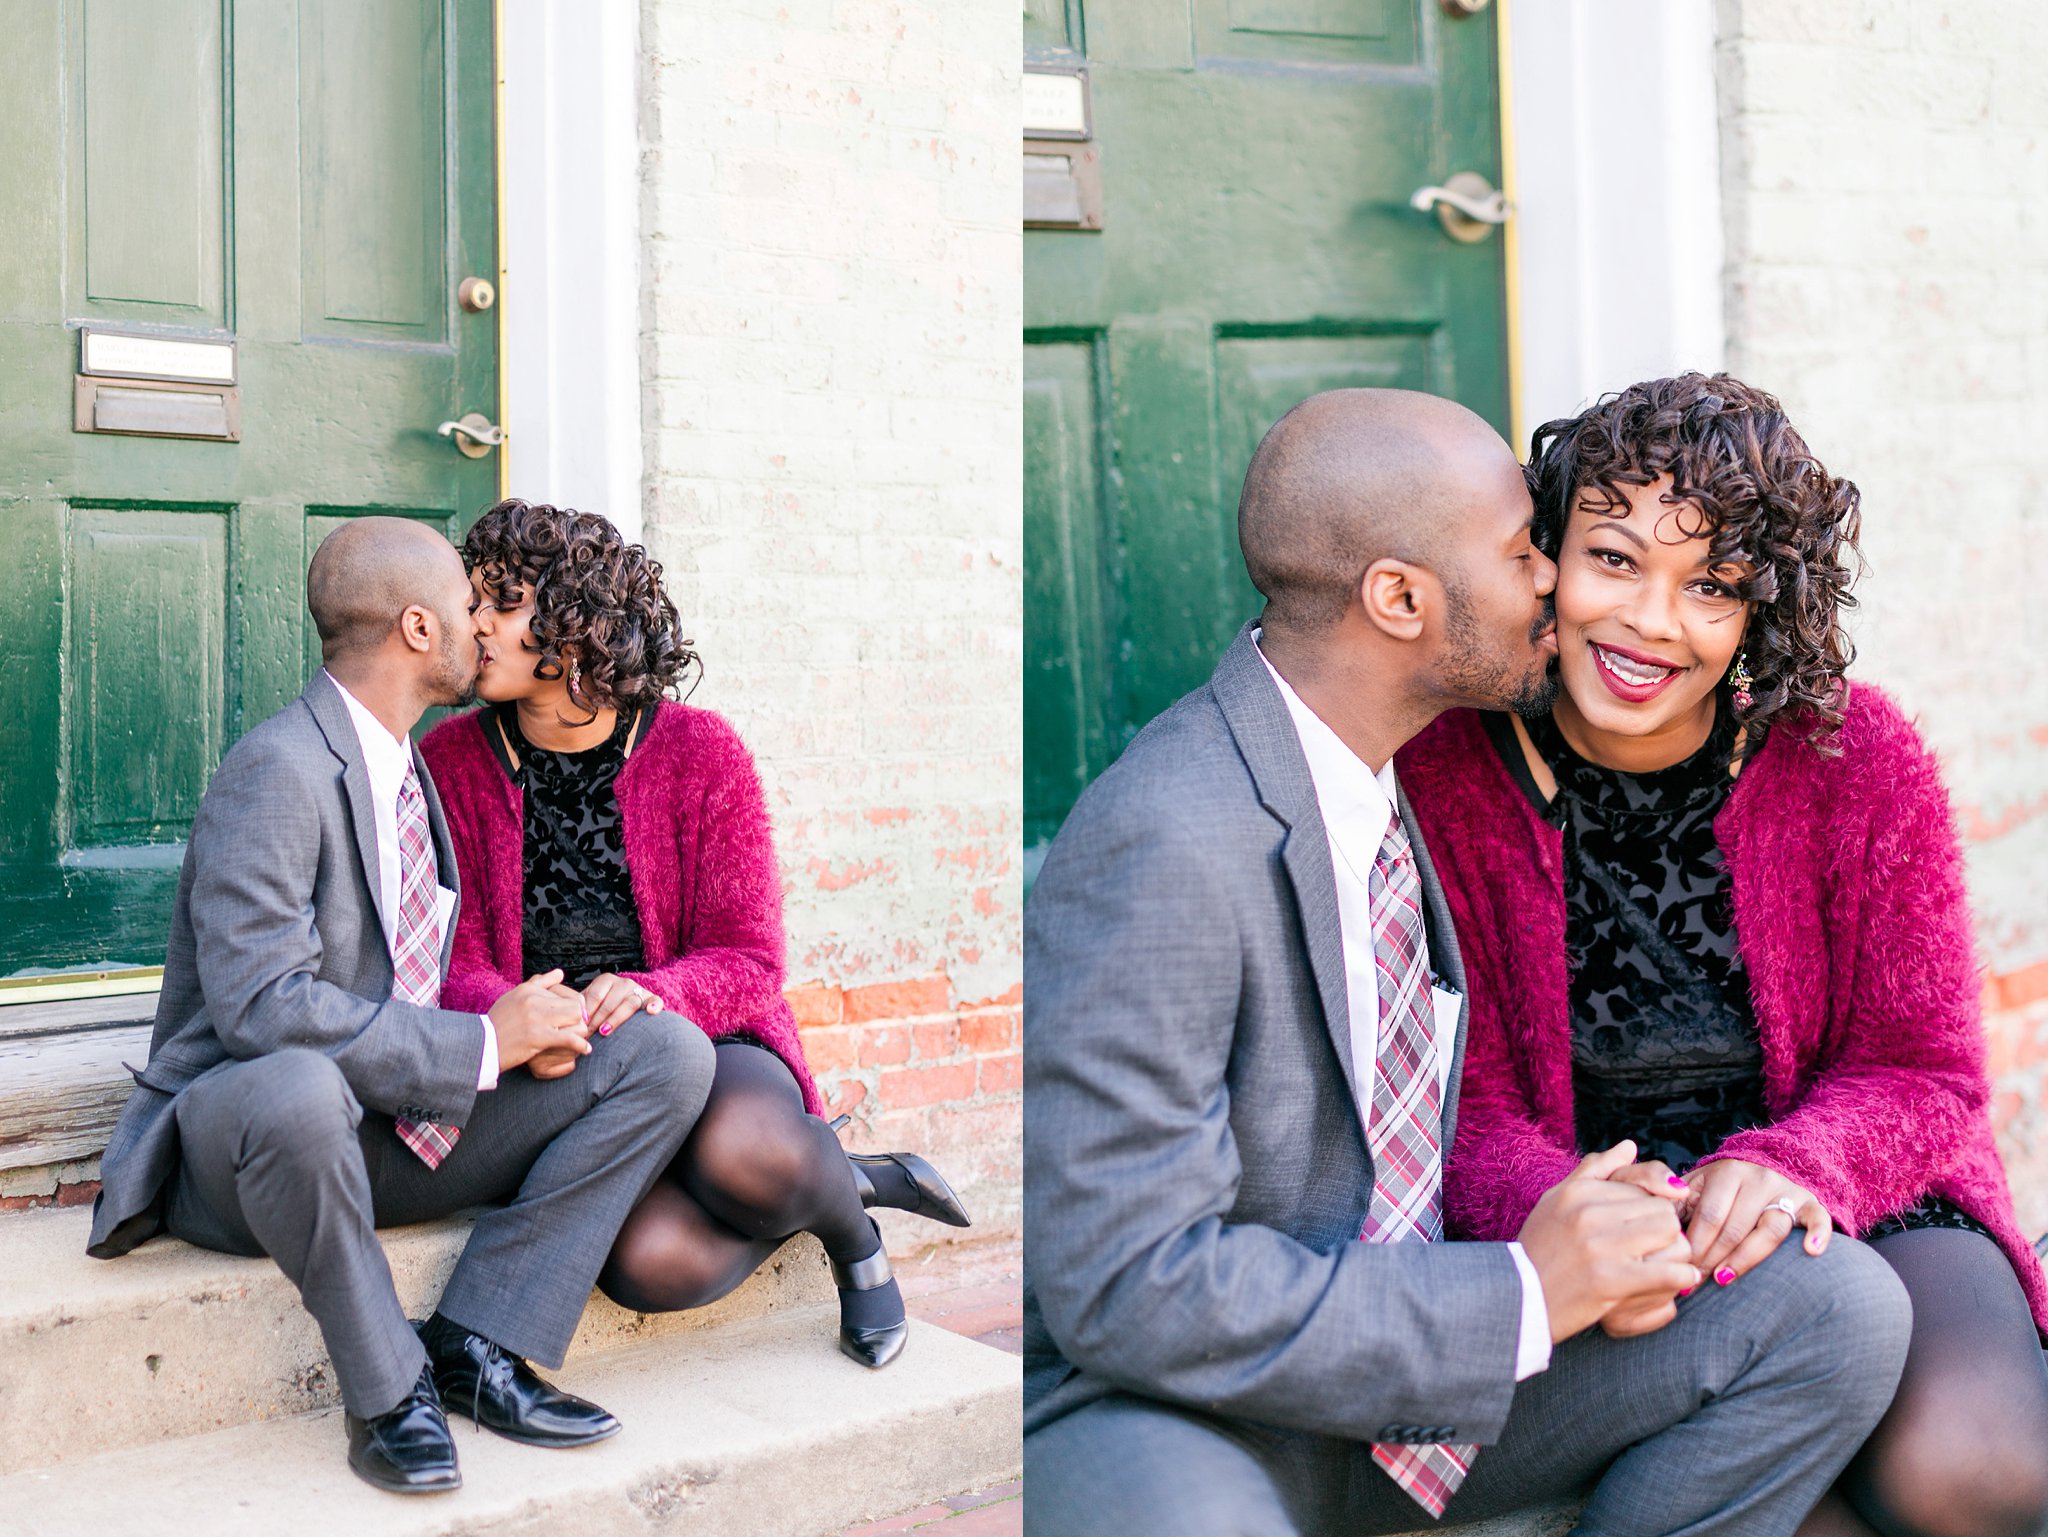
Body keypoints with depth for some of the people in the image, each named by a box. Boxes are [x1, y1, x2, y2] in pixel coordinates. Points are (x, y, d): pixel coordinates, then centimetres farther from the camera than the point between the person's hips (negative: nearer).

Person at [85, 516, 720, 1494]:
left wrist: (518, 1015, -4)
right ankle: (387, 1383, -18)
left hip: (401, 1131, 8)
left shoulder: (409, 770, 11)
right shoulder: (278, 771, -18)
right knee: (296, 1086, -44)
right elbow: (262, 1007, -27)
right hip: (237, 1144, -8)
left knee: (670, 1053, -8)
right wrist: (481, 1045, -22)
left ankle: (476, 1342, -11)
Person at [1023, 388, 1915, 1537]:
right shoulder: (1162, 846, -26)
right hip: (1167, 1408, -7)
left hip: (1425, 1337, 8)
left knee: (1839, 1307, -7)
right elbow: (1130, 1285, -26)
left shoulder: (1420, 755, 2)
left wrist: (1574, 1217, -5)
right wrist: (1522, 1297, -20)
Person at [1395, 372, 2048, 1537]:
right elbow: (1469, 1110, -7)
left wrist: (1790, 1166, -24)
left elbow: (1920, 1071, -1)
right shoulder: (1442, 775, -11)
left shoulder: (1859, 760, -9)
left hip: (1855, 1200, 1)